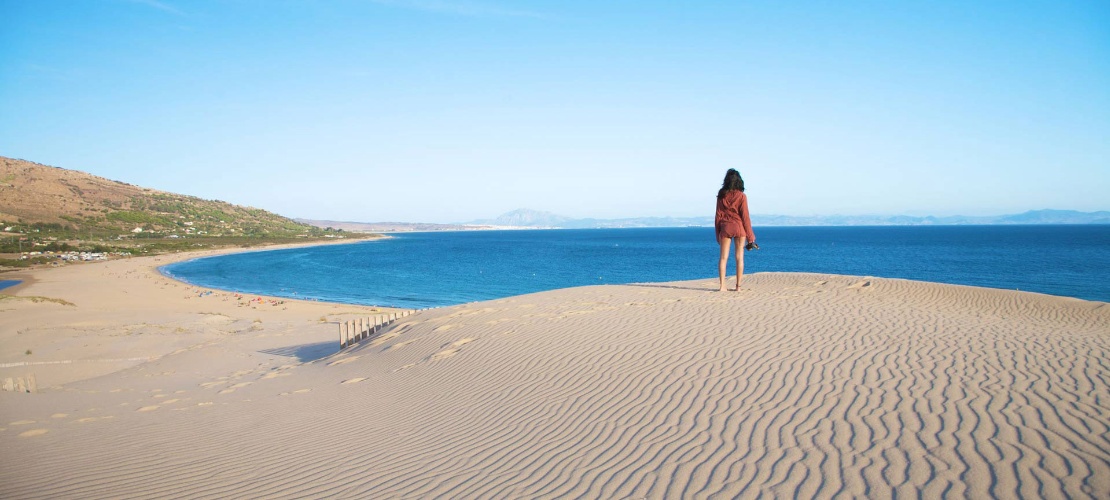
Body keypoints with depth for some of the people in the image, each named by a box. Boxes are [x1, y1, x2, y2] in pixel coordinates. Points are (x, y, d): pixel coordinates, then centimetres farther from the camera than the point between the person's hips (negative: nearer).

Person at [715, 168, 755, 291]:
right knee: (739, 257, 5)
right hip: (739, 227, -2)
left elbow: (718, 215, 3)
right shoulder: (741, 196, -7)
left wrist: (718, 233, 11)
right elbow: (745, 216, -6)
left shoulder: (721, 195, 0)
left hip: (725, 227, 2)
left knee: (723, 257, 4)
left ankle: (722, 286, -2)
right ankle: (738, 286, 5)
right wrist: (750, 235, 1)